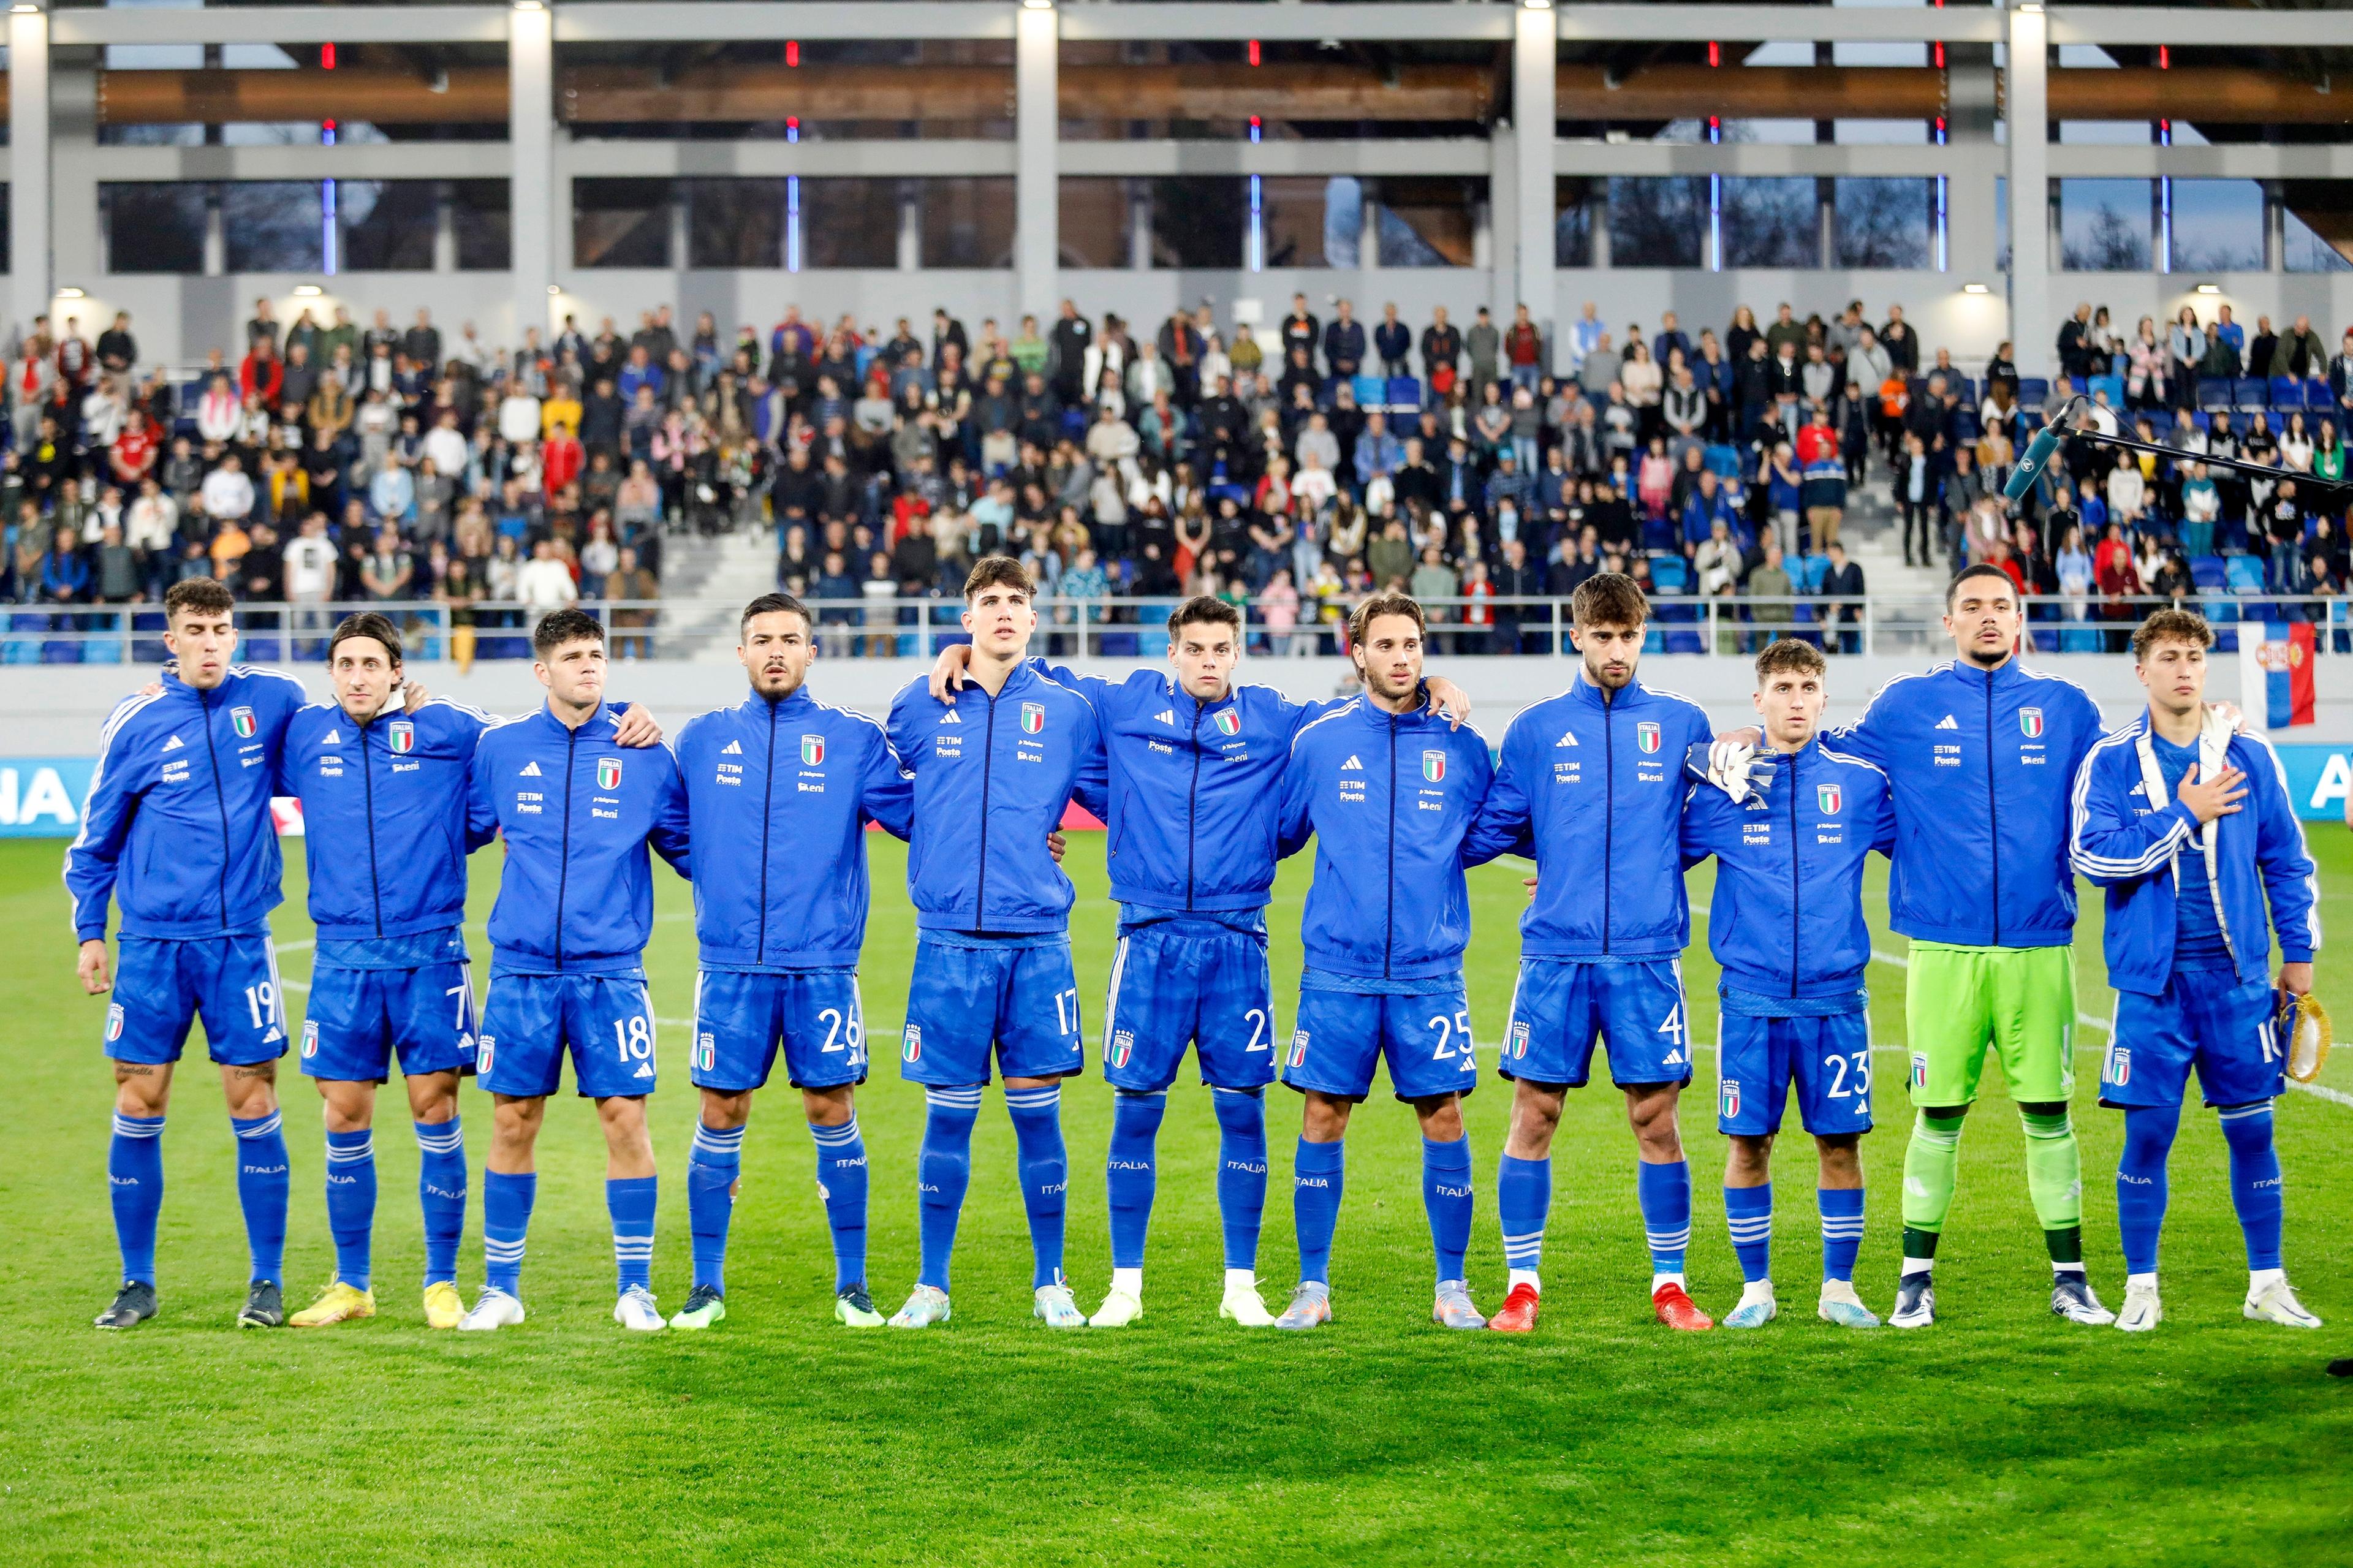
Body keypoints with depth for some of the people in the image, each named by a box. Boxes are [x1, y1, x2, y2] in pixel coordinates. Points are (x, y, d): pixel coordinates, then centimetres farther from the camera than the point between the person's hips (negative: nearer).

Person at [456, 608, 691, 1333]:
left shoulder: (645, 756, 2)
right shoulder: (500, 751, 5)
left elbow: (693, 848, 8)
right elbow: (452, 832, 15)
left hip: (611, 972, -1)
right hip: (521, 969, 1)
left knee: (625, 1117, -5)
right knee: (513, 1123, 5)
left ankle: (634, 1288, 7)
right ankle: (500, 1287, 17)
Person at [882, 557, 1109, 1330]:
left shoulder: (1069, 713, 7)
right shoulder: (919, 708, 6)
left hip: (1037, 940, 0)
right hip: (948, 941, 0)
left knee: (1038, 1111, 2)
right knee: (947, 1115, 3)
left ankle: (1051, 1284, 14)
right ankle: (932, 1285, 14)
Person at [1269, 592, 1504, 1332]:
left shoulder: (1462, 746, 5)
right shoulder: (1319, 741, 4)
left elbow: (1486, 839, 17)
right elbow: (1277, 833, 13)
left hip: (1430, 972, 0)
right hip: (1336, 970, 0)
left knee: (1444, 1116, -1)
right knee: (1323, 1115, 1)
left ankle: (1452, 1289, 11)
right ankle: (1312, 1288, 11)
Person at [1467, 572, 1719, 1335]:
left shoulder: (1682, 723, 8)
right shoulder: (1535, 729, 8)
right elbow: (1488, 829, 10)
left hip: (1648, 955, 0)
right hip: (1554, 952, 0)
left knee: (1656, 1119, 1)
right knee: (1533, 1116, 0)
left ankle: (1671, 1283, 13)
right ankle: (1523, 1284, 9)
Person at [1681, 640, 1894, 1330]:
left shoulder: (1862, 782, 4)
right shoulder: (1724, 784, 3)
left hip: (1835, 997, 0)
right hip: (1750, 996, 0)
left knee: (1841, 1140, 2)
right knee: (1748, 1140, 3)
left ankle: (1839, 1288, 15)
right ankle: (1756, 1289, 15)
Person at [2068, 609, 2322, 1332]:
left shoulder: (2250, 757, 5)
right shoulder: (2110, 762, 0)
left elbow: (2287, 860, 12)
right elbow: (2092, 856, -12)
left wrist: (2299, 954, 9)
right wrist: (2183, 813, -14)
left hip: (2237, 976, 2)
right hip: (2152, 979, -2)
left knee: (2252, 1130, 5)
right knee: (2147, 1134, -1)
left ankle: (2268, 1285, 17)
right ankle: (2141, 1289, 11)